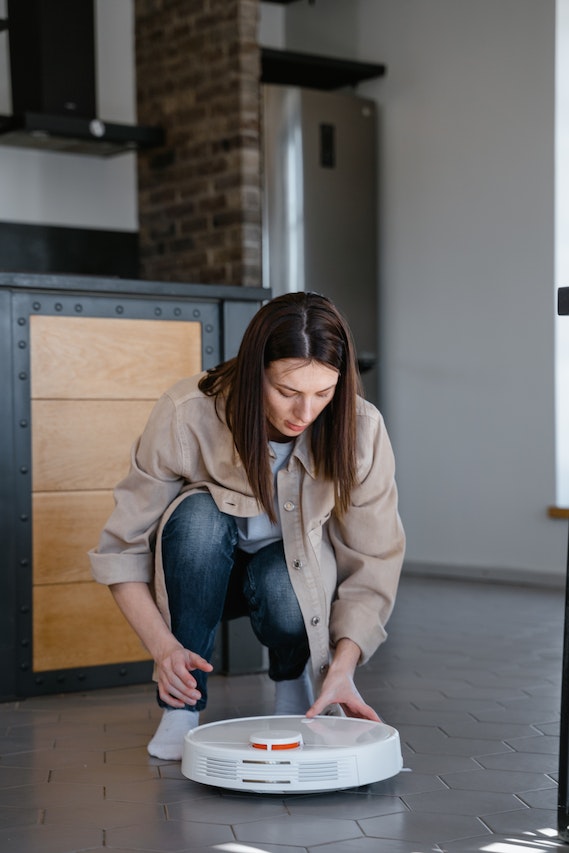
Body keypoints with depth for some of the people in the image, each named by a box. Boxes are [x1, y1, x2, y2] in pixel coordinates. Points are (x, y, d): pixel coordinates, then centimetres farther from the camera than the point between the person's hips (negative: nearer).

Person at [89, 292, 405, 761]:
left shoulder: (360, 429, -24)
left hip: (296, 577, 1)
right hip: (201, 575, 0)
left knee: (280, 584, -35)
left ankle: (295, 685, 1)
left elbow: (372, 564, -17)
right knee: (198, 514, -34)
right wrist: (162, 646, -34)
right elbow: (121, 549, -21)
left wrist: (342, 668, -30)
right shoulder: (186, 415, -28)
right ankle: (182, 707, -20)